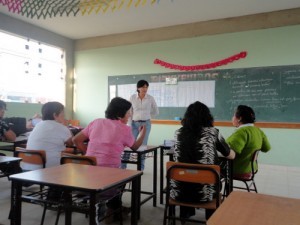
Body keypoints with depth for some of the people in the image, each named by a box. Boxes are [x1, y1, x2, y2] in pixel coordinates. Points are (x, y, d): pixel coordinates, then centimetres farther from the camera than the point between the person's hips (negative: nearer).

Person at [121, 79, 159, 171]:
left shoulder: (150, 98, 0)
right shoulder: (132, 97, 0)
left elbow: (156, 111, 13)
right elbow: (129, 112, 3)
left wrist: (146, 117, 10)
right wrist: (129, 125, -3)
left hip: (146, 124, 0)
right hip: (134, 123, 0)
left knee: (143, 145, 3)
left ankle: (141, 168, 14)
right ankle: (123, 166, 4)